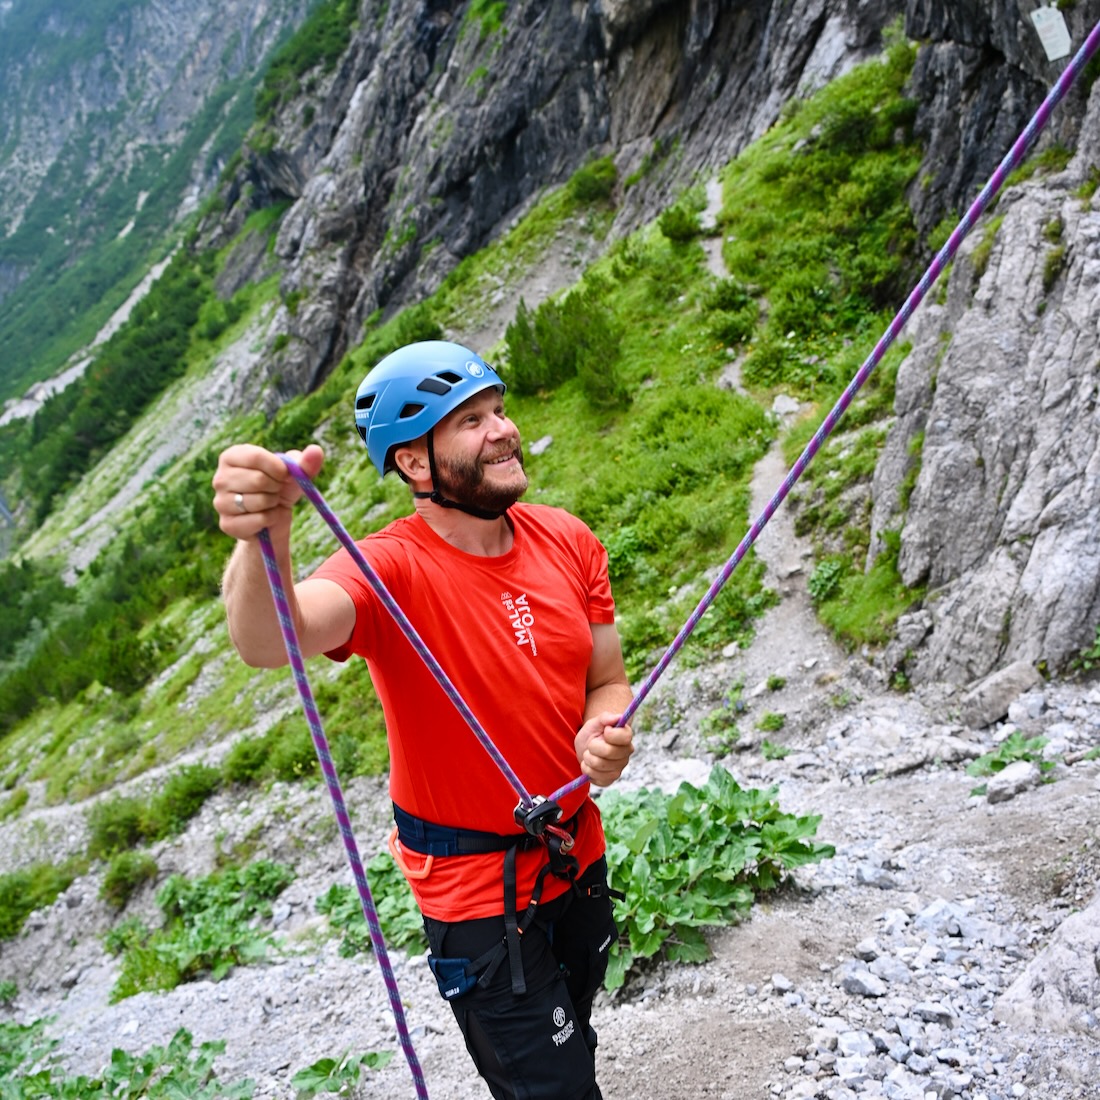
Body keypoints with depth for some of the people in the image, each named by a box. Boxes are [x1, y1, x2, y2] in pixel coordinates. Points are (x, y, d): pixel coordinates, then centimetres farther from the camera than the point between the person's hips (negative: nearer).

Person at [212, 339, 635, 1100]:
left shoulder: (568, 542, -7)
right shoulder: (391, 571, -25)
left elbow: (608, 682, 1)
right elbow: (272, 643, -45)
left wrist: (606, 734, -22)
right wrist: (263, 540, -66)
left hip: (578, 856, 6)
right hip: (478, 892, -6)